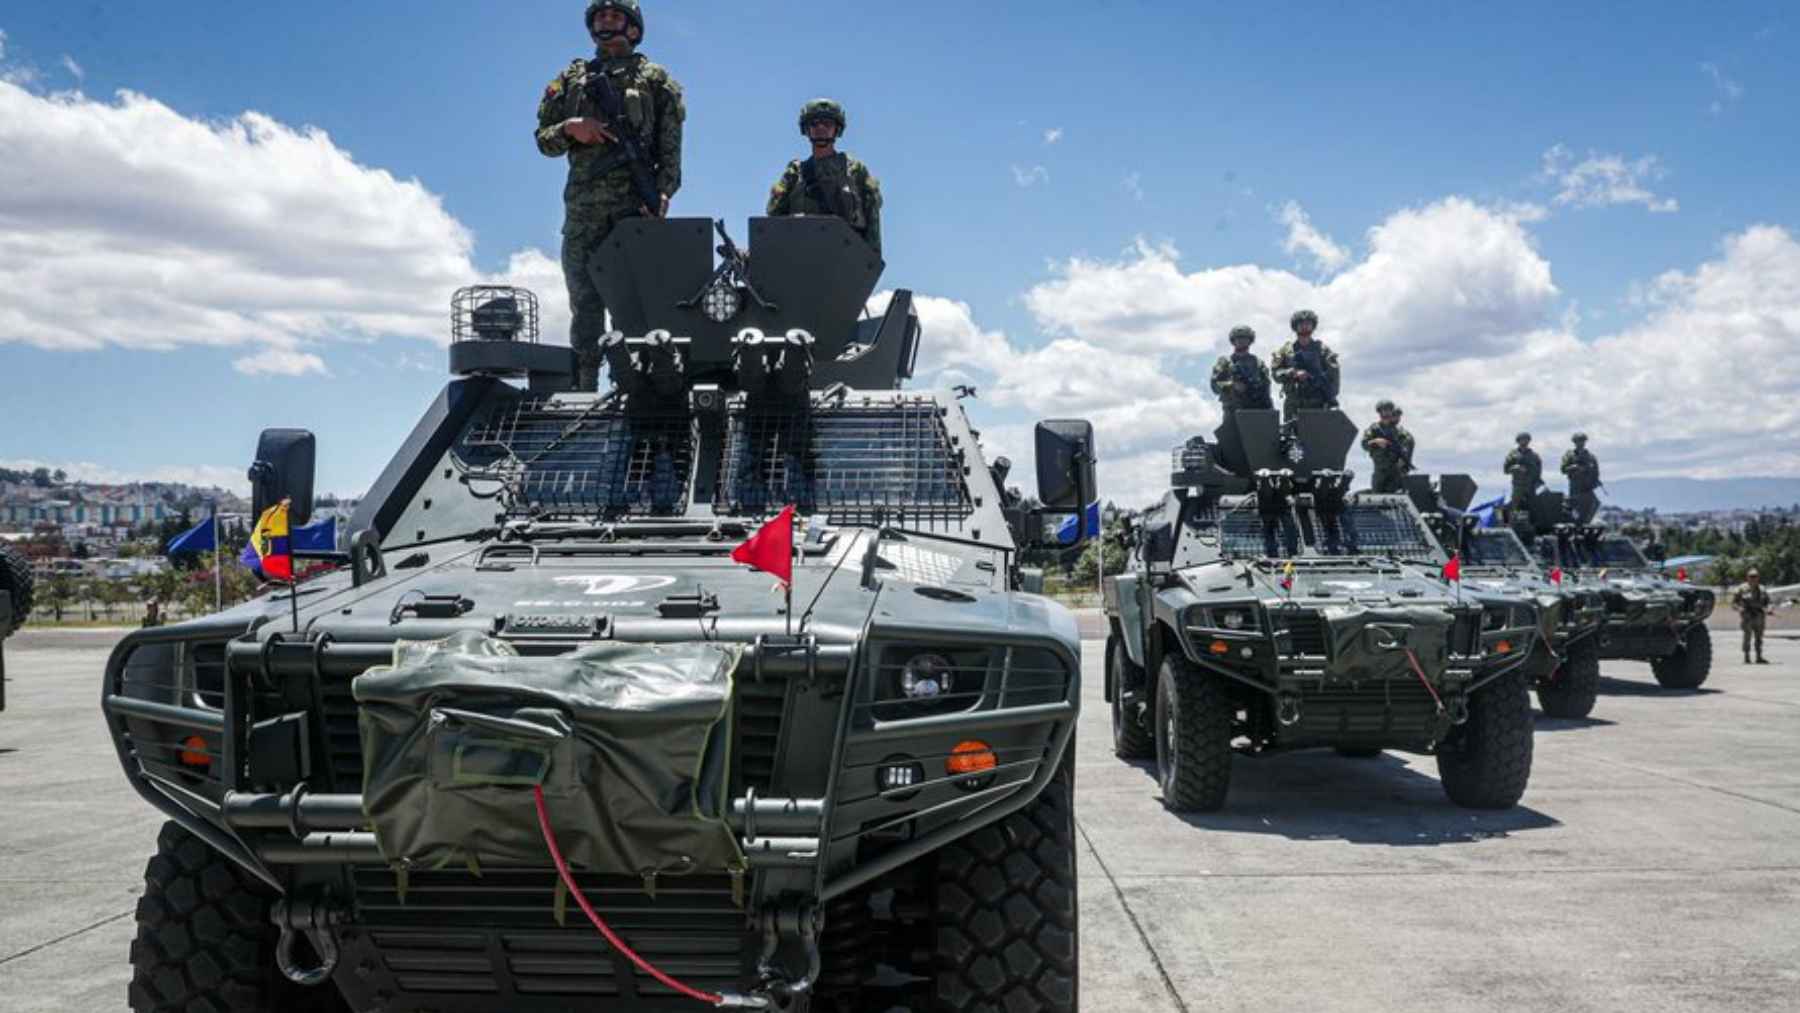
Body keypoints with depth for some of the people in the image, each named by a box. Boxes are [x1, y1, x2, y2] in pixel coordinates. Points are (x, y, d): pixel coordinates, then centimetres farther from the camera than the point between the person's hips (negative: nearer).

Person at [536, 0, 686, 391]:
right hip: (584, 209, 3)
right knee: (585, 303, 1)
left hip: (636, 204, -3)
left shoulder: (653, 78, 11)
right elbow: (543, 139, 16)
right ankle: (583, 386, 2)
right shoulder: (572, 78, 19)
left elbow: (671, 149, 2)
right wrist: (570, 128, -5)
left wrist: (661, 194, -13)